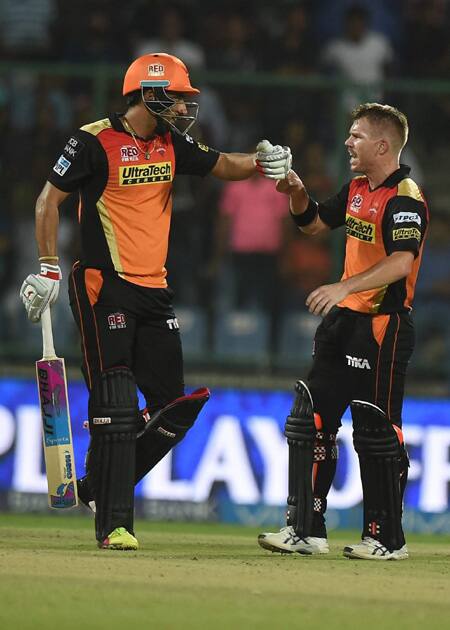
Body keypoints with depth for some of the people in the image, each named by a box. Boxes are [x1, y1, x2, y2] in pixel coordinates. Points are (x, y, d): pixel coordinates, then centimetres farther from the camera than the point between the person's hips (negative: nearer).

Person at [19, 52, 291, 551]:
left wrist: (259, 162, -8)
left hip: (153, 292, 8)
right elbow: (49, 199, -5)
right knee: (116, 406, -11)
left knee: (173, 406, 5)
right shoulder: (96, 142, -10)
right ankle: (114, 524, -8)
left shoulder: (171, 145, 10)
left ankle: (100, 487, 20)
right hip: (103, 288, -8)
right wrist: (48, 267, -10)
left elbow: (220, 165, 14)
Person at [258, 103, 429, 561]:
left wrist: (345, 287, -40)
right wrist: (296, 193, 7)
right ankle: (305, 530, 10)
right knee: (310, 419, 6)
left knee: (376, 430, -3)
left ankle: (386, 538, 7)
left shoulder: (405, 197, -16)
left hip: (382, 325, -9)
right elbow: (314, 223, 27)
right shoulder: (357, 190, 13)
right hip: (343, 320, 9)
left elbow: (400, 263, -29)